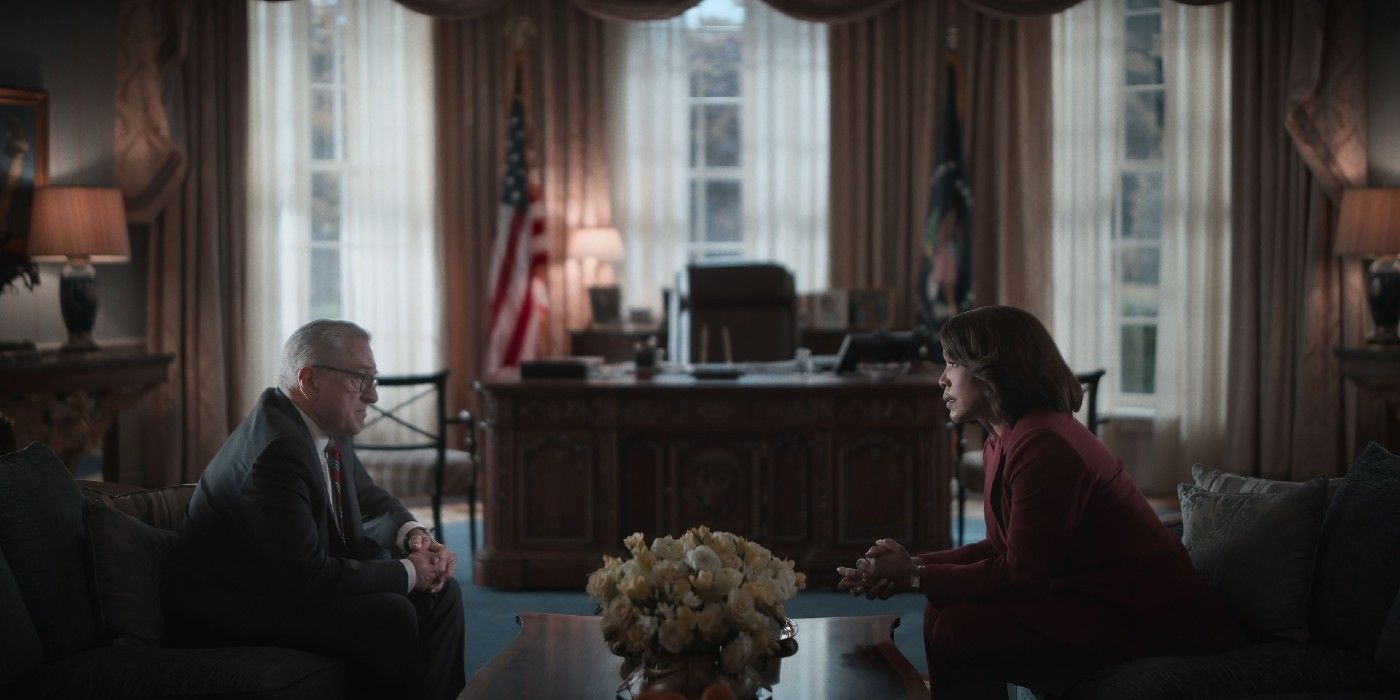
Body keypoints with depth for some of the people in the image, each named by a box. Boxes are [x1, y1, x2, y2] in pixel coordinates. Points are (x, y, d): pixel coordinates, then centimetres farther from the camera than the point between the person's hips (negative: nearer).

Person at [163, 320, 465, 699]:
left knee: (440, 593, 2)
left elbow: (370, 500, 18)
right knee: (390, 615, -25)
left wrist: (411, 534, -4)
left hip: (291, 583, 10)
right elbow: (308, 577, -28)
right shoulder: (278, 448, -27)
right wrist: (407, 572, -18)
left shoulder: (326, 427, 2)